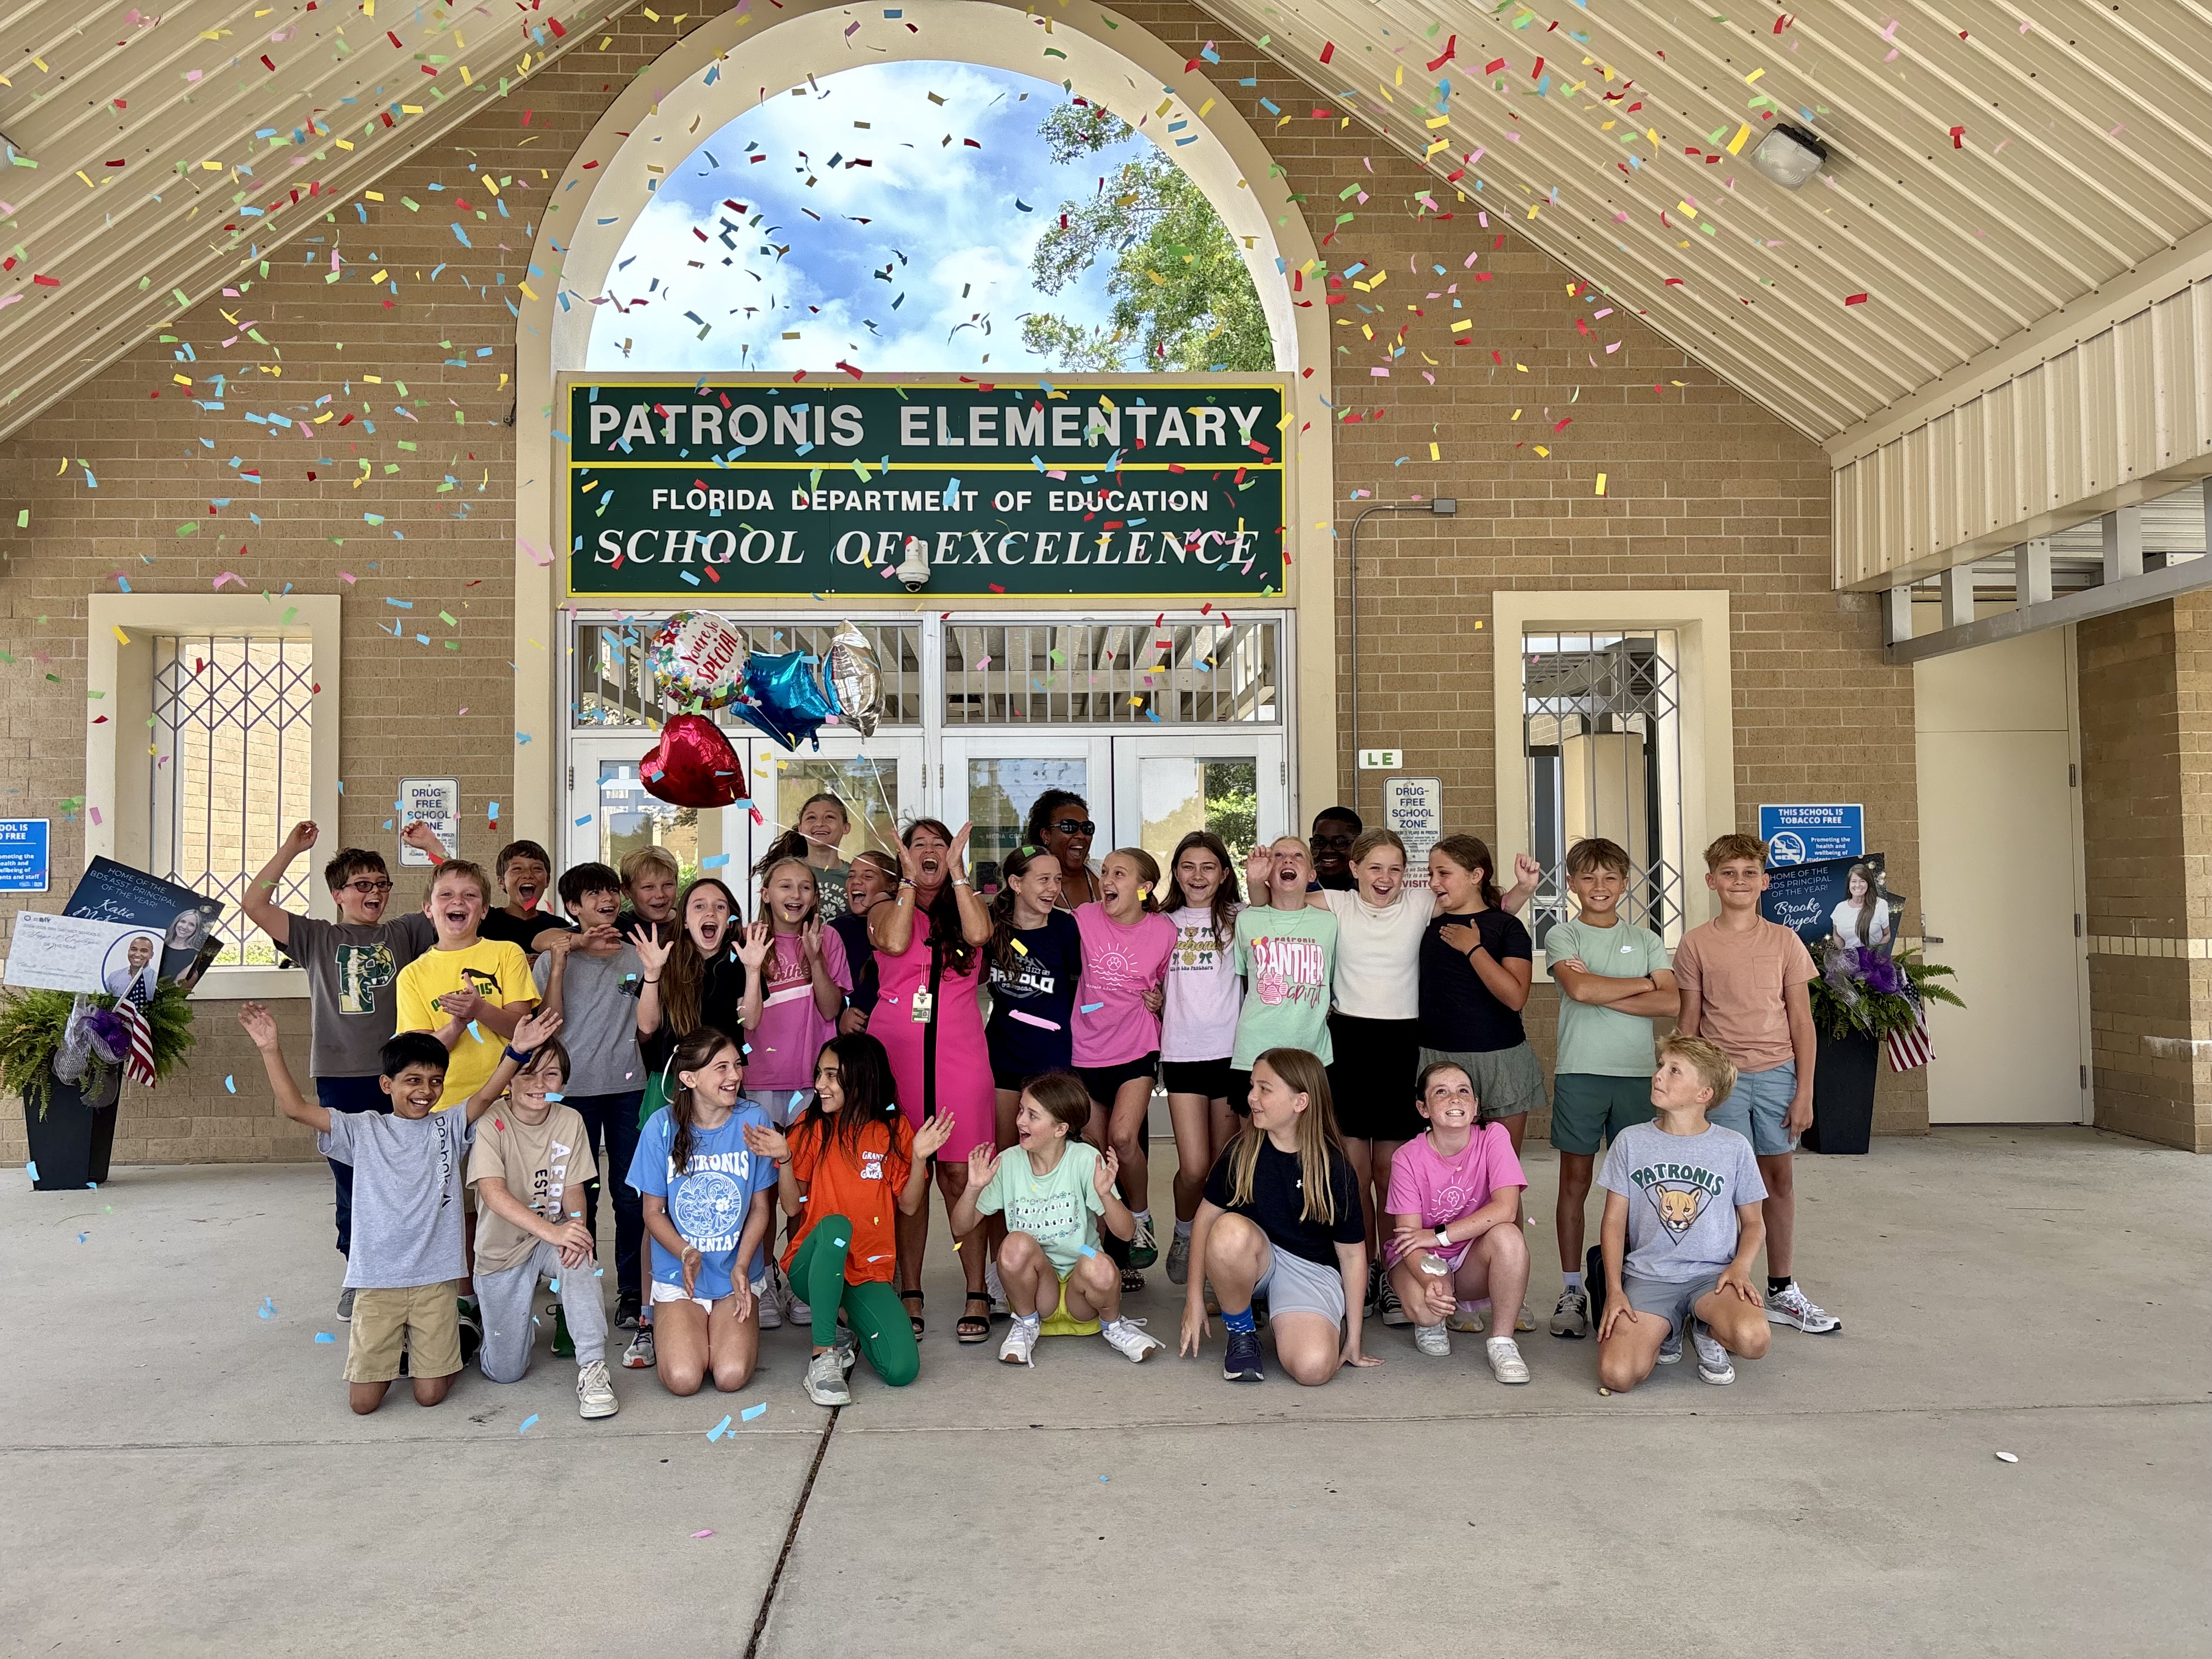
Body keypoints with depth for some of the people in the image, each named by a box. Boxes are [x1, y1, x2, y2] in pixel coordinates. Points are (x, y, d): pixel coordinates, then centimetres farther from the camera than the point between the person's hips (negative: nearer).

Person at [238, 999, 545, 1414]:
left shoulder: (449, 1127, 3)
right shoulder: (364, 1130, 3)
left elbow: (488, 1093, -13)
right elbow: (295, 1108, -4)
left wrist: (518, 1050, -30)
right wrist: (270, 1049, -13)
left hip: (435, 1279, 0)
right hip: (376, 1281, 1)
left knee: (430, 1394, 0)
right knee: (363, 1401, 2)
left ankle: (451, 1344, 32)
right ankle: (393, 1350, 32)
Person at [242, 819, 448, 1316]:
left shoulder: (405, 933, 8)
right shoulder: (317, 938, 8)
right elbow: (255, 905, 0)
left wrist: (432, 848, -5)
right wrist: (290, 849, -2)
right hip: (340, 1076, 0)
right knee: (350, 1181, 8)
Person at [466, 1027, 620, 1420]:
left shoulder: (570, 1122, -6)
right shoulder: (490, 1123, -17)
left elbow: (572, 1192, -4)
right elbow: (493, 1194, -29)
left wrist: (577, 1225, -28)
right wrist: (551, 1230, -42)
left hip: (551, 1239, 1)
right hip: (501, 1251, -1)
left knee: (578, 1255, -36)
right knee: (505, 1372, -1)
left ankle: (592, 1368, -27)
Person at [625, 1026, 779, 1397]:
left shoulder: (753, 1121, -7)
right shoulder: (662, 1126, -8)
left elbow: (761, 1207, 0)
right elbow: (653, 1212, -2)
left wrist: (742, 1265, -14)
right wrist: (686, 1254, -19)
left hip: (736, 1274, 0)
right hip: (677, 1273, 0)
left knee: (731, 1377, -18)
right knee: (683, 1379, -18)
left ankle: (738, 1328, 15)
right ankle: (669, 1329, 15)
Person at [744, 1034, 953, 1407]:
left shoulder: (893, 1128, 2)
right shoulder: (811, 1126, -1)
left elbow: (909, 1206, 1)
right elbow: (792, 1207, -3)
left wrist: (919, 1158, -14)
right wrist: (783, 1159, -19)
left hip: (869, 1272, 2)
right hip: (813, 1266, -1)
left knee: (902, 1370, -20)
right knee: (835, 1224, -38)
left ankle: (848, 1330, 15)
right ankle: (822, 1356, -27)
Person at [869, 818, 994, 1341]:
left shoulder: (969, 905, 14)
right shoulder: (885, 911, 13)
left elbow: (978, 935, -9)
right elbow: (895, 943, -10)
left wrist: (956, 872, -4)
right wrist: (911, 880, -3)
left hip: (959, 1052, 0)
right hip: (896, 1050, 0)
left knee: (959, 1174, -2)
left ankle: (977, 1295, 3)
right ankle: (909, 1295, 10)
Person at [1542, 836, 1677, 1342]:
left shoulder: (1645, 940, 11)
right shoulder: (1563, 936, 3)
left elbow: (1671, 1003, -3)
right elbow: (1579, 988, -16)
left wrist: (1602, 993, -11)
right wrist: (1643, 983, -4)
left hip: (1636, 1073, 2)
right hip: (1579, 1072, -2)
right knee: (1575, 1180, 2)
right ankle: (1573, 1290, 10)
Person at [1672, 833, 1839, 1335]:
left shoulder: (1784, 941, 5)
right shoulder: (1696, 944, 1)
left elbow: (1802, 1022, 5)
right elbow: (1688, 1023, 4)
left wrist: (1804, 1091, 0)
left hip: (1777, 1073, 2)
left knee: (1779, 1179, 9)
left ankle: (1782, 1292, 20)